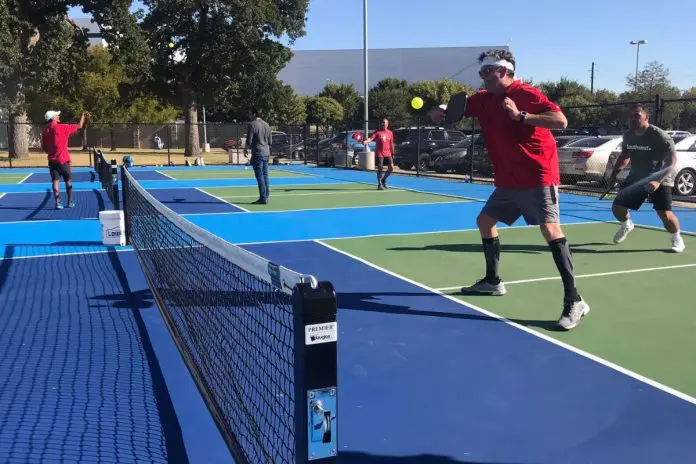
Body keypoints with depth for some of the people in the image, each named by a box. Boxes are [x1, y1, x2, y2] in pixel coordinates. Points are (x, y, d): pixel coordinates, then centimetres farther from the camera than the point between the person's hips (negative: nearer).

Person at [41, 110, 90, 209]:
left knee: (56, 181, 3)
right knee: (68, 181, 10)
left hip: (52, 160, 3)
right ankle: (70, 202, 16)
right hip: (63, 160, -3)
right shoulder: (62, 127, -10)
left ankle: (58, 203, -2)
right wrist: (83, 115, 9)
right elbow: (79, 126, -3)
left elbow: (43, 147, 9)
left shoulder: (45, 131, 4)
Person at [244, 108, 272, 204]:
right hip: (266, 153, 7)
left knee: (260, 177, -5)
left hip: (257, 154, -7)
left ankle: (263, 198, -5)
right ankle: (266, 197, 14)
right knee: (265, 176, 11)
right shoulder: (267, 125, 13)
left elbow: (249, 141, -10)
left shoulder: (252, 125, -9)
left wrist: (246, 149, 7)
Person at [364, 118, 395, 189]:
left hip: (388, 153, 4)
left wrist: (392, 153, 14)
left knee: (391, 167, -3)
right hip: (379, 153, -4)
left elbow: (391, 144, 15)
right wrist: (365, 142, -36)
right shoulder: (377, 132, -2)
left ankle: (383, 179, 20)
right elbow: (371, 138, -16)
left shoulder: (390, 133, 9)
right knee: (380, 168, -2)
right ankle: (379, 184, 9)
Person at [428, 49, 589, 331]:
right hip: (508, 181, 9)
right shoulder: (482, 99, 9)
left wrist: (521, 115, -29)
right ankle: (493, 282, 31)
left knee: (550, 229, -19)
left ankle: (574, 301, -20)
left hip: (538, 177, -9)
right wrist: (438, 112, -15)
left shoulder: (526, 94, -14)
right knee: (485, 221, 15)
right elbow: (454, 110, 8)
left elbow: (561, 121, -23)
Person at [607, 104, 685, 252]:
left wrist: (658, 181, -34)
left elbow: (672, 161, -23)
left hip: (660, 179, -5)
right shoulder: (628, 136, -1)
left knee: (665, 213, -19)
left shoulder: (660, 136, -21)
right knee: (617, 208, 1)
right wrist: (614, 174, 10)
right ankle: (626, 226, 37)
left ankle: (676, 238, 11)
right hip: (636, 178, 6)